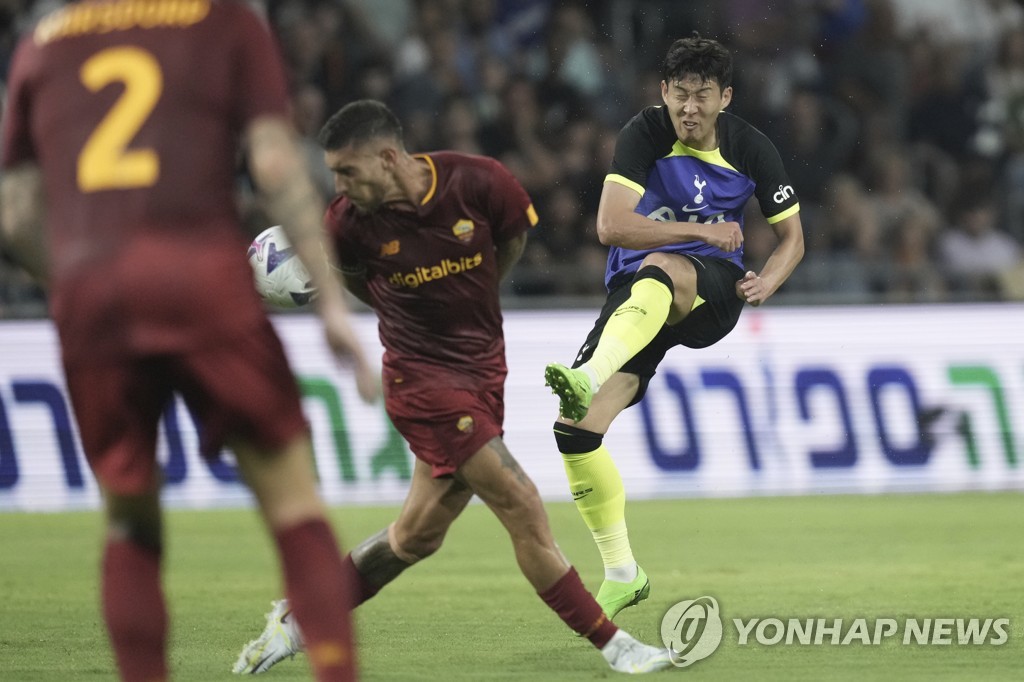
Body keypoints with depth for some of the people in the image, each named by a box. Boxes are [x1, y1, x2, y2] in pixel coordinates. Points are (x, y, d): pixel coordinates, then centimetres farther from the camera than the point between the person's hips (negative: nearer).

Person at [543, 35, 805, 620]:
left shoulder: (751, 149, -1)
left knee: (658, 269, -40)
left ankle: (590, 377, -62)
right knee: (577, 430, -16)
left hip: (710, 289, -1)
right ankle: (622, 572, -1)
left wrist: (768, 281, -11)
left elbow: (792, 237, 10)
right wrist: (700, 229, -24)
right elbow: (611, 225, -19)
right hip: (635, 289, 1)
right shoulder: (645, 134, -8)